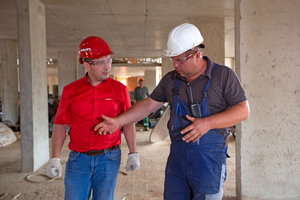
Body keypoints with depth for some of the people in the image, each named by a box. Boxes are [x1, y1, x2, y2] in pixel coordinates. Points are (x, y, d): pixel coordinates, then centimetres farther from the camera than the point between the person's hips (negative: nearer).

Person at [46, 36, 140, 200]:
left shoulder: (119, 89, -2)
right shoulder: (71, 90, -1)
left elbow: (128, 123, 2)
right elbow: (60, 125, 2)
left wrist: (133, 153, 1)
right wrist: (55, 158, -2)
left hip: (109, 159, 0)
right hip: (78, 159, 1)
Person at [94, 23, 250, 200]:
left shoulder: (223, 75, -7)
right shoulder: (170, 80, 5)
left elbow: (243, 110, -10)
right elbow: (148, 105, 9)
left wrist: (207, 123, -23)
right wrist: (118, 122, 2)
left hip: (209, 158, -4)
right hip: (177, 156, 4)